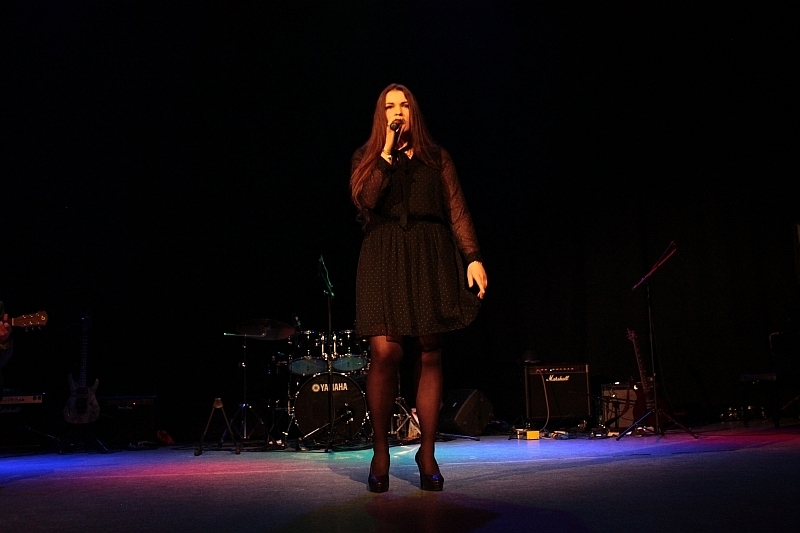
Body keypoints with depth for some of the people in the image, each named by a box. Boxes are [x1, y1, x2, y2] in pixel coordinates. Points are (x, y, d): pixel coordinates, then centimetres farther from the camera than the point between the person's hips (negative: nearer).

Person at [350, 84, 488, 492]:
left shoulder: (437, 158, 16)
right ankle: (380, 452, 1)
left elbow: (457, 211, 8)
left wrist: (473, 257, -5)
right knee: (385, 353, -13)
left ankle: (427, 453, 7)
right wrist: (387, 153, -4)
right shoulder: (367, 158, 15)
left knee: (429, 355, -2)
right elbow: (364, 200, -4)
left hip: (431, 258, 1)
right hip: (385, 258, -1)